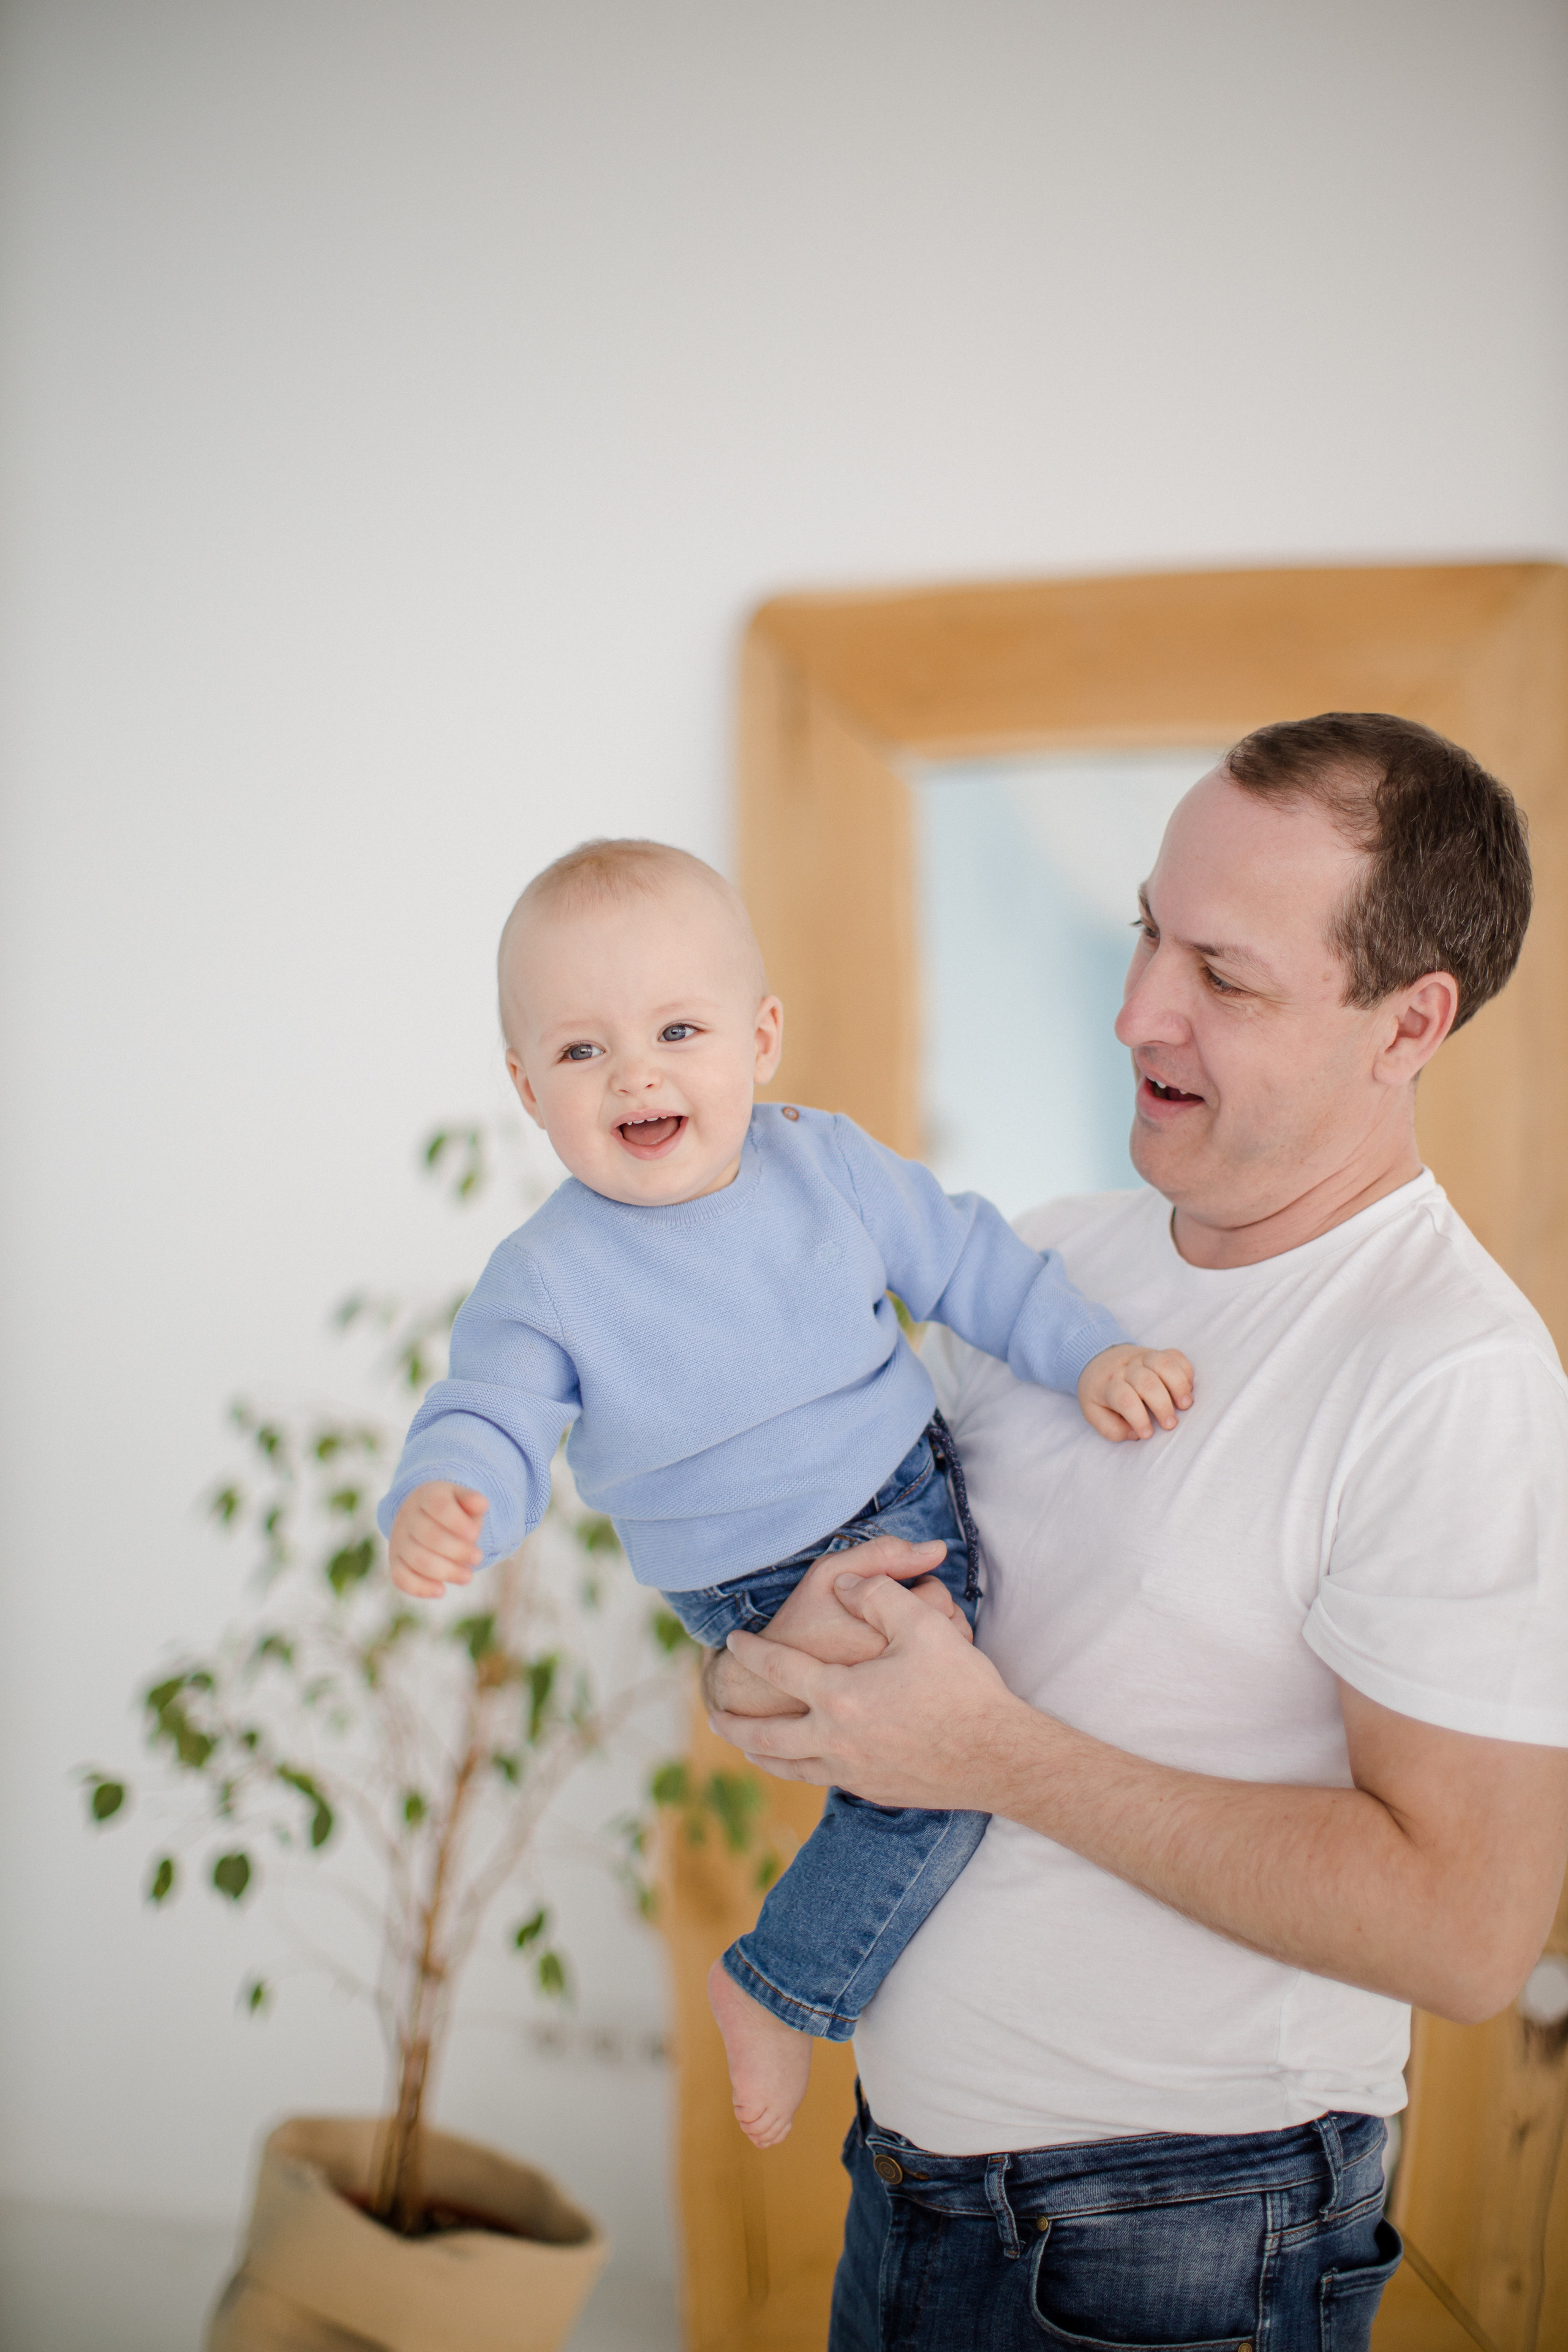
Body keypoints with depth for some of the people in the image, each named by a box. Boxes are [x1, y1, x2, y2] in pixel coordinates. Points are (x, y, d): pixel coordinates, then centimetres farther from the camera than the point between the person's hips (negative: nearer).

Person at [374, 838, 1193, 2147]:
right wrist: (441, 1505, -44)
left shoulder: (828, 1165, -5)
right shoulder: (546, 1281, -15)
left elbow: (968, 1265, 5)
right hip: (779, 1596, -5)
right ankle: (779, 1989, 1)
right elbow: (491, 1426, -21)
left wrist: (1091, 1352, -6)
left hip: (924, 1500, 6)